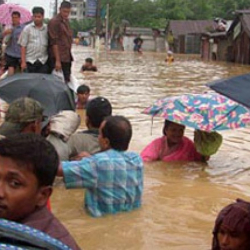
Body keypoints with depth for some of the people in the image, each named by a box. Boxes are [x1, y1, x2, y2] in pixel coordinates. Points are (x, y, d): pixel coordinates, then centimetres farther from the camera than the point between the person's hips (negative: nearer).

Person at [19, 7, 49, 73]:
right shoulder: (27, 29, 1)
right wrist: (23, 62, -5)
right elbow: (23, 46, 0)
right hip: (30, 61, -1)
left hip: (43, 61, 1)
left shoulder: (47, 29, 5)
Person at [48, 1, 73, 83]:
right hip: (59, 58, -8)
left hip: (67, 57, 8)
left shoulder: (66, 21, 15)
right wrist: (57, 60, -20)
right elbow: (54, 42, -16)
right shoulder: (54, 22, -11)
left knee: (67, 81, 10)